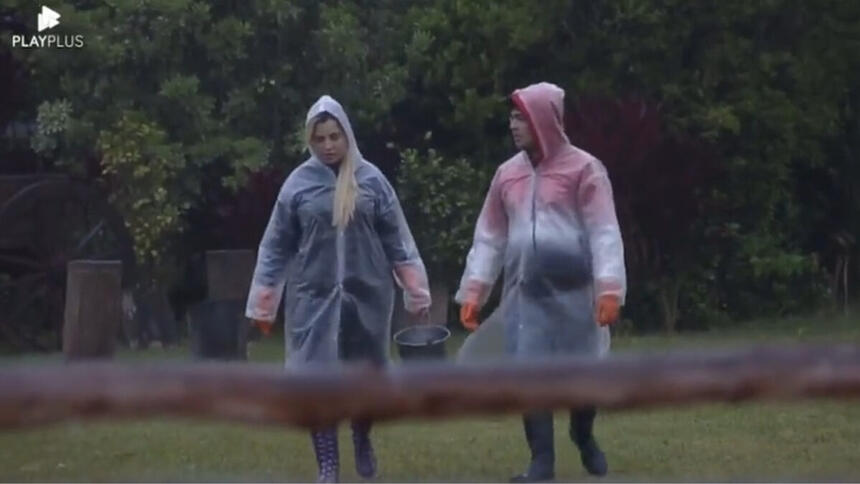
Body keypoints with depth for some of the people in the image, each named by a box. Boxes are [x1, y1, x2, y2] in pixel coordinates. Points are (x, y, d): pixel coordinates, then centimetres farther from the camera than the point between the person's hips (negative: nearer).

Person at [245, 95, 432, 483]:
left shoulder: (370, 179, -1)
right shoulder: (298, 183, -2)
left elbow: (396, 239, 3)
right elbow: (276, 247, 3)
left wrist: (416, 292, 1)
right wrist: (262, 303, 2)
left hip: (367, 295, 1)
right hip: (314, 298, -1)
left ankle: (363, 441, 40)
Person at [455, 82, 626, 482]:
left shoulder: (583, 168, -6)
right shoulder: (507, 174, 9)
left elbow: (604, 232, -10)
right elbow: (489, 236, 11)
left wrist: (609, 288, -20)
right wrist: (473, 290, 3)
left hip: (573, 290, -4)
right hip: (524, 292, 4)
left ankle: (584, 438, 33)